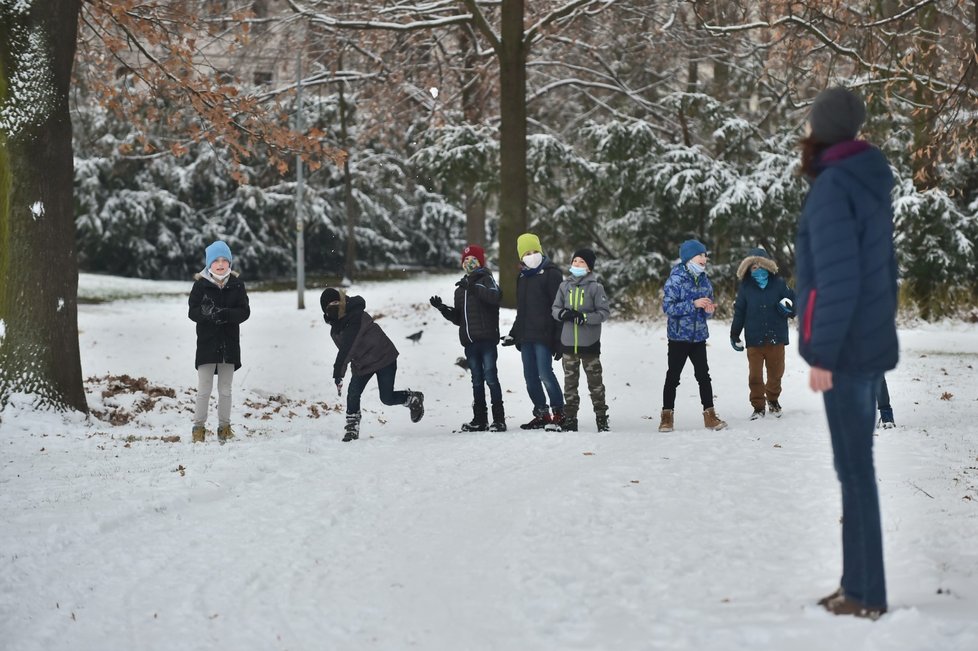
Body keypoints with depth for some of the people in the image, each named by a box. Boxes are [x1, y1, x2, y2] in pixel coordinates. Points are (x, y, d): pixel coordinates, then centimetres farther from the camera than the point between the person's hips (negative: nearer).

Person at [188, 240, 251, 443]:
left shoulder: (236, 284, 2)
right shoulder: (201, 284, -3)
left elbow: (245, 311, -3)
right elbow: (192, 312, -7)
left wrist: (226, 314, -21)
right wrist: (206, 313, -28)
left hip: (229, 344, 2)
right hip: (207, 343, -2)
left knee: (225, 389, 11)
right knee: (204, 389, 0)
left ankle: (224, 426, 18)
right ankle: (198, 427, 7)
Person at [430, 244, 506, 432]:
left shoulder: (486, 279, 2)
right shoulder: (460, 289, 21)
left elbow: (495, 296, -21)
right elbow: (458, 318, 22)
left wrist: (473, 287, -27)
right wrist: (443, 309, 8)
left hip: (487, 338, -6)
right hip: (469, 341, 7)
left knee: (490, 377, -10)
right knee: (477, 381, 9)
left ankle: (499, 419, -8)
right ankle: (480, 420, 12)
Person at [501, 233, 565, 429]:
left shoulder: (551, 274, -5)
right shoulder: (522, 276, 18)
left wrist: (558, 338, -15)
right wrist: (513, 333, 22)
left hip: (543, 336, -8)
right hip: (526, 336, 8)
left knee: (545, 374, -12)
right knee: (530, 377, 7)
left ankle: (559, 412, 0)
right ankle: (541, 414, 15)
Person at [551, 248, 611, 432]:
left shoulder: (595, 287, -5)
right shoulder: (565, 286, 6)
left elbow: (605, 312, -7)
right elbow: (555, 309, 10)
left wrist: (585, 317, -18)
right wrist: (563, 313, -12)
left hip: (589, 343, -3)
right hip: (568, 342, 3)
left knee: (595, 381, 3)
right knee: (570, 382, 8)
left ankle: (601, 417, 12)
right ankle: (570, 418, 13)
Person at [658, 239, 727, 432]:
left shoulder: (704, 279, 7)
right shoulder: (676, 279, -11)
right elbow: (668, 307, -17)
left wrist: (710, 310, -6)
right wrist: (694, 304, -23)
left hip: (699, 336, 5)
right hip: (679, 336, -5)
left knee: (704, 376, 4)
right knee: (673, 377, 3)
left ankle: (710, 416, 8)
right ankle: (667, 417, 11)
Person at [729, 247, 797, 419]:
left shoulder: (779, 284, -3)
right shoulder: (745, 287, -1)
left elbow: (793, 302, 2)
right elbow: (739, 312, 5)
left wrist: (788, 307, -21)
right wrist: (734, 335, 4)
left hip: (776, 338, 0)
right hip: (754, 339, 0)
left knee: (776, 373, 14)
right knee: (755, 376, 3)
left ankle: (773, 399, 40)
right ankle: (758, 407, 18)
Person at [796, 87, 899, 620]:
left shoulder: (832, 189, -18)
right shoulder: (868, 181, 9)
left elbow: (837, 282, -21)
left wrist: (822, 354, -16)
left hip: (846, 351, -9)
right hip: (870, 344, 9)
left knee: (854, 469, -3)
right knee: (858, 466, 12)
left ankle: (866, 594, 3)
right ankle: (859, 586, 18)